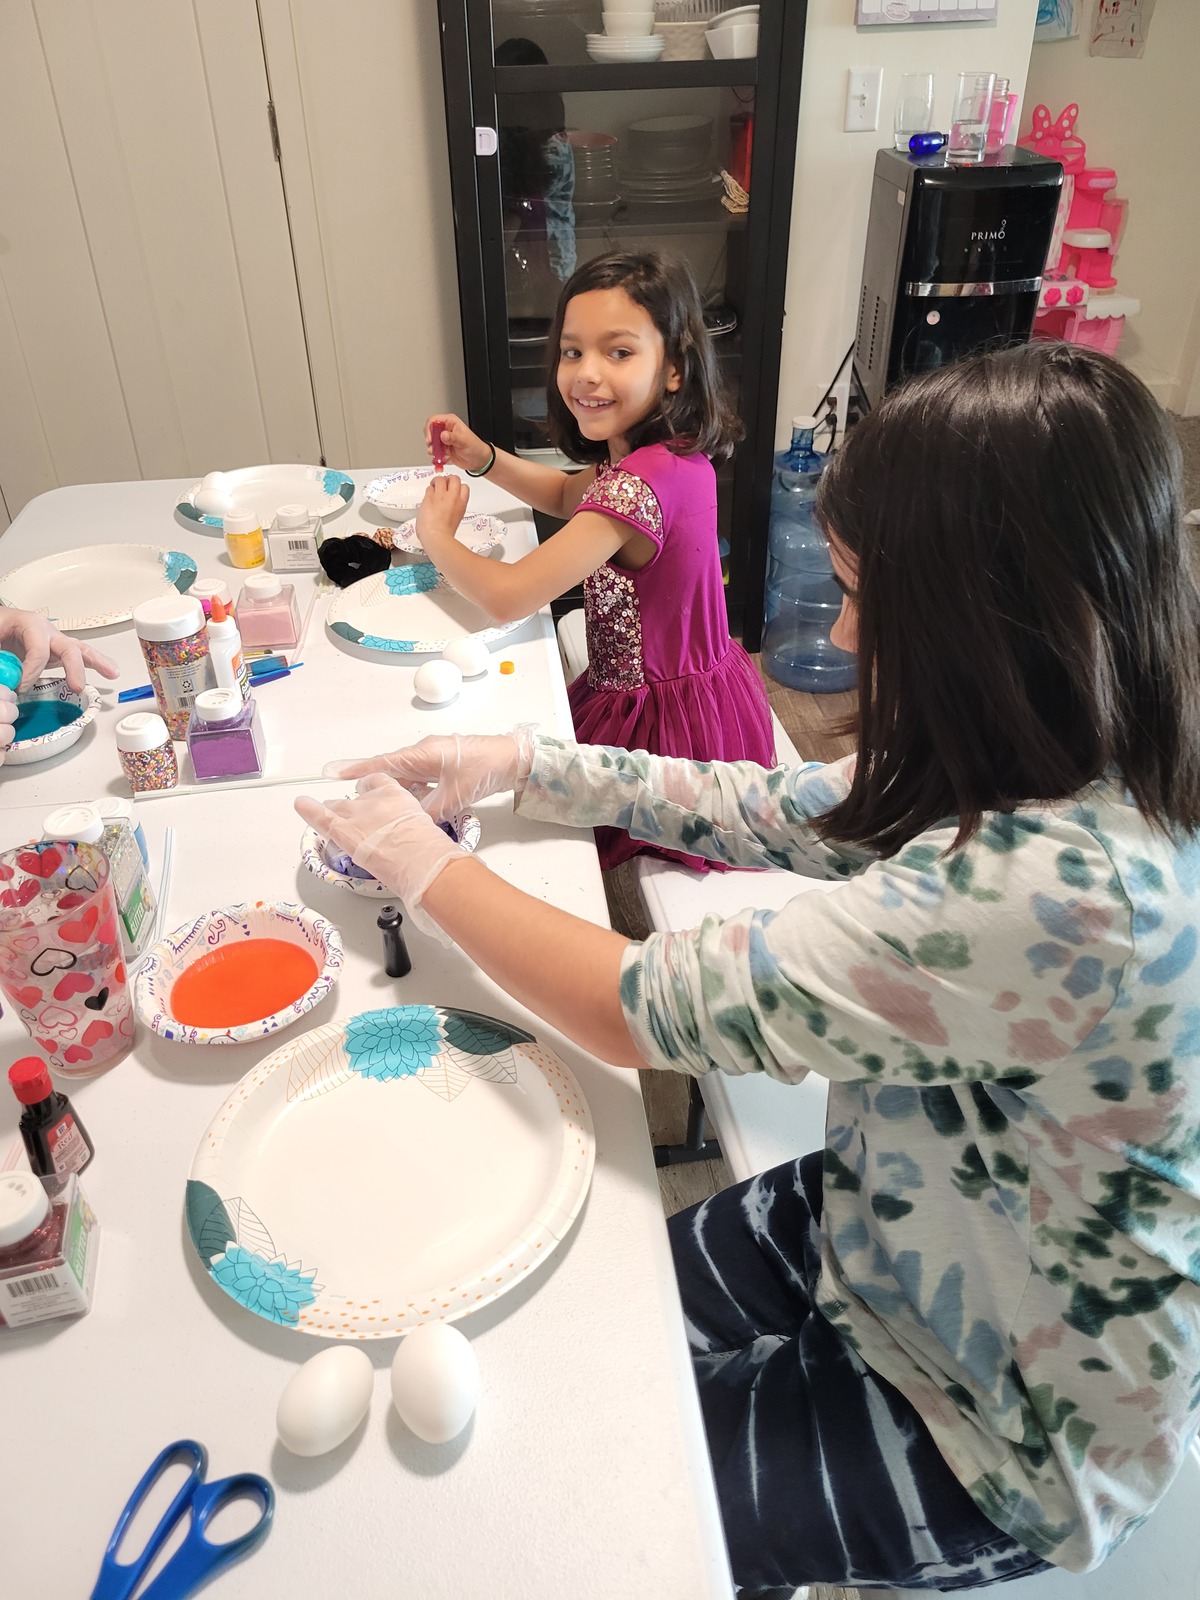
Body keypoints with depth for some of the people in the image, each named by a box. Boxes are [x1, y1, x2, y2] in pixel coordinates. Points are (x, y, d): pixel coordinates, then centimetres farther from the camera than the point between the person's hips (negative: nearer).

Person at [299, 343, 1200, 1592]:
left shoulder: (1054, 892, -39)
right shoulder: (1054, 779, -10)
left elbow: (644, 1008, -33)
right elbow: (770, 810, -1)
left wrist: (425, 865, -18)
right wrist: (520, 766, -5)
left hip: (1001, 1430, -6)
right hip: (887, 1233, 7)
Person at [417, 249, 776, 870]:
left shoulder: (641, 483, -31)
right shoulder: (673, 451, -1)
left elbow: (507, 596, -28)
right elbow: (569, 495, 20)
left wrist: (435, 533, -9)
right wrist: (483, 458, 4)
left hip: (664, 723, -9)